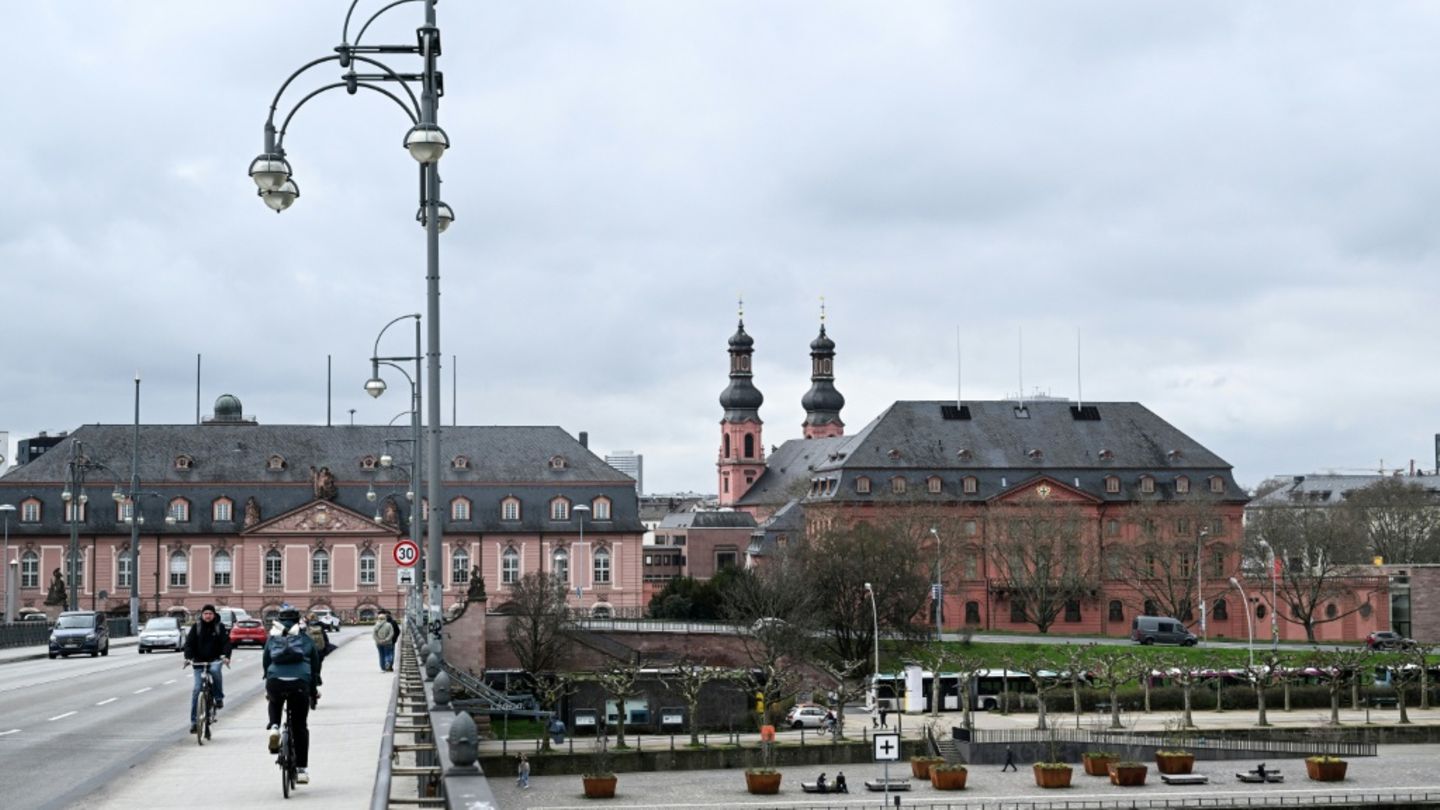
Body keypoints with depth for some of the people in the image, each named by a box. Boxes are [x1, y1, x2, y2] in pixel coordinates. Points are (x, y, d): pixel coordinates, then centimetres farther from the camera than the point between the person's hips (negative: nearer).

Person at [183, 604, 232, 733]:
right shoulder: (196, 627, 3)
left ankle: (219, 698, -18)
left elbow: (226, 642, -7)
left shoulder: (219, 627, 1)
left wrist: (226, 656, -25)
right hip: (198, 661, 1)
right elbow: (189, 643, -3)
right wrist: (188, 657, -20)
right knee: (196, 689, -5)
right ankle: (194, 720, 1)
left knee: (215, 670, -37)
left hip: (214, 660, -1)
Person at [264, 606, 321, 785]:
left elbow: (265, 663, 20)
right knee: (299, 726, 11)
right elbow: (315, 664, 18)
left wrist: (267, 689, 29)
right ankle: (302, 769, 9)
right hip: (300, 683, -1)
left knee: (275, 703, 38)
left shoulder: (272, 639, 20)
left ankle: (274, 727, 7)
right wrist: (314, 689, 28)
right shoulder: (306, 639, 18)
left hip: (275, 681, 1)